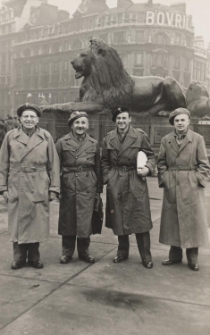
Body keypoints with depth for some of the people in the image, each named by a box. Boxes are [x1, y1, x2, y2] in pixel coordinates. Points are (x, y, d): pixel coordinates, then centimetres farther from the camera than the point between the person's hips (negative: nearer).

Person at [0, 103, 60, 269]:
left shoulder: (46, 136, 2)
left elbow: (54, 164, 2)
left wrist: (54, 188, -3)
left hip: (39, 189, 0)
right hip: (16, 188, 0)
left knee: (37, 223, 7)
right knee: (18, 223, 6)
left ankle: (34, 257, 23)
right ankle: (19, 258, 21)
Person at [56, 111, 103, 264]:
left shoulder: (94, 143, 7)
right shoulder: (62, 142, 2)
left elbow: (98, 168, 9)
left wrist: (99, 189, 7)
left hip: (88, 187, 1)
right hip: (68, 185, -1)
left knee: (86, 219, 4)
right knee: (67, 219, 6)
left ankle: (84, 251, 21)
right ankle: (67, 252, 21)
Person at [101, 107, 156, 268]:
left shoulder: (140, 136, 0)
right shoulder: (108, 138, 7)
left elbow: (151, 155, 5)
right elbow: (105, 161, 14)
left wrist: (148, 168, -14)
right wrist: (107, 178, 3)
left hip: (136, 181, -3)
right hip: (115, 182, 3)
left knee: (140, 217, -3)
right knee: (118, 217, 9)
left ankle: (146, 256, 7)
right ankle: (122, 251, 26)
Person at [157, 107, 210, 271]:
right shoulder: (166, 140, 6)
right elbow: (161, 163, 9)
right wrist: (164, 179, -2)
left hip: (191, 187, -2)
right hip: (172, 187, 2)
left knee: (192, 220, 3)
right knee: (172, 220, 8)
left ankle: (193, 258, 15)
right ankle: (175, 255, 22)